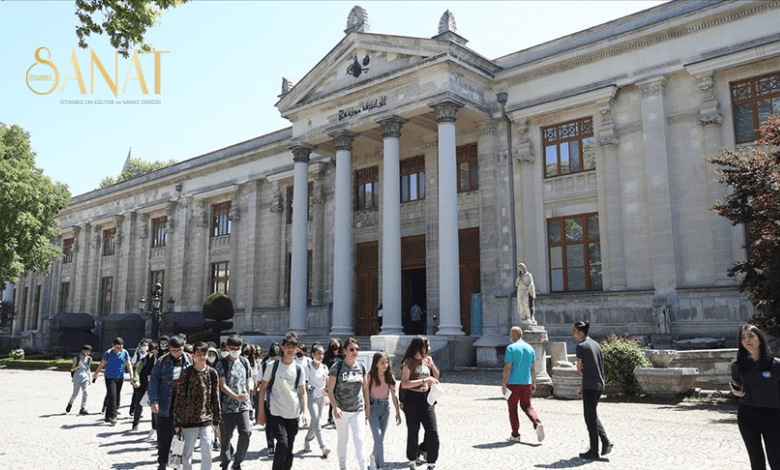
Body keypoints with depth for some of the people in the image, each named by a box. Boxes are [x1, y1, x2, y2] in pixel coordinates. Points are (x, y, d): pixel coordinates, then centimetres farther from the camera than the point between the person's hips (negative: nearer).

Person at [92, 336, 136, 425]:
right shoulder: (108, 353, -8)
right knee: (112, 396, -15)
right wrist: (96, 374, 16)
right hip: (110, 378, -3)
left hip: (120, 378, 4)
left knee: (117, 397, 9)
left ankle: (108, 416, 24)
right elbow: (102, 364, 5)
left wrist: (131, 376, -8)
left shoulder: (125, 353, -1)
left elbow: (128, 365, 2)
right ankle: (112, 416, -14)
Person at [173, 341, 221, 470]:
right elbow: (179, 397, -4)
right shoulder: (186, 373, -4)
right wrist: (177, 421, -5)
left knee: (207, 450, -5)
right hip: (189, 419, -1)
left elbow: (215, 397, 9)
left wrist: (216, 419, 9)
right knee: (187, 452, 9)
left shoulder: (212, 373, 3)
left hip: (207, 419, 1)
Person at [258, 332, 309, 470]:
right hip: (276, 413, -3)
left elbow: (302, 392, 11)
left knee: (289, 448, 8)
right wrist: (261, 412, -2)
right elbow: (263, 388, 2)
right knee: (283, 444, -15)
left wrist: (305, 411, 0)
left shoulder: (298, 369, 6)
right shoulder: (273, 366, -1)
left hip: (293, 414, 3)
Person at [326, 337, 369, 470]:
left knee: (360, 440, -4)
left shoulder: (361, 367, 3)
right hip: (342, 410, -2)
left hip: (358, 410, 2)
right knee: (343, 440, 12)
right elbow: (330, 390, -7)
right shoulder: (337, 367, -9)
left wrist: (368, 407, 12)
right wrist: (335, 408, -16)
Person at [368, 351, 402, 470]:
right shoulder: (370, 376, -11)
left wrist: (398, 412, 4)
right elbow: (366, 394, -7)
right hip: (373, 407, -4)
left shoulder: (390, 377, -1)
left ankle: (374, 458, 31)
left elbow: (394, 395, 3)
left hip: (385, 407, 4)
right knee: (378, 438, -11)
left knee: (380, 438, 11)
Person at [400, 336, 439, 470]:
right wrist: (424, 380, -21)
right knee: (413, 432, 8)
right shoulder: (408, 362, -8)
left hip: (426, 399, 5)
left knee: (433, 432, -3)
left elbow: (435, 378, 22)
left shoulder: (426, 361, 9)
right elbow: (404, 384, -19)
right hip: (412, 399, -4)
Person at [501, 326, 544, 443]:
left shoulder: (511, 348, -10)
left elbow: (507, 368, -15)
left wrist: (504, 384, -12)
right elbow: (533, 368, 10)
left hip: (513, 383, -5)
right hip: (526, 383, 5)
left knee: (513, 408, 7)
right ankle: (537, 423, -8)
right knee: (527, 406, 17)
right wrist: (534, 383, 15)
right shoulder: (530, 348, 8)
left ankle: (515, 435, 10)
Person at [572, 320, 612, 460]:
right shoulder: (596, 345, 13)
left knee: (590, 417, 1)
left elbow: (579, 369, -10)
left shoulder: (581, 346, -12)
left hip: (590, 386, -8)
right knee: (592, 415, 21)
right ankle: (605, 442, 12)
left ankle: (594, 451, 7)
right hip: (599, 385, 8)